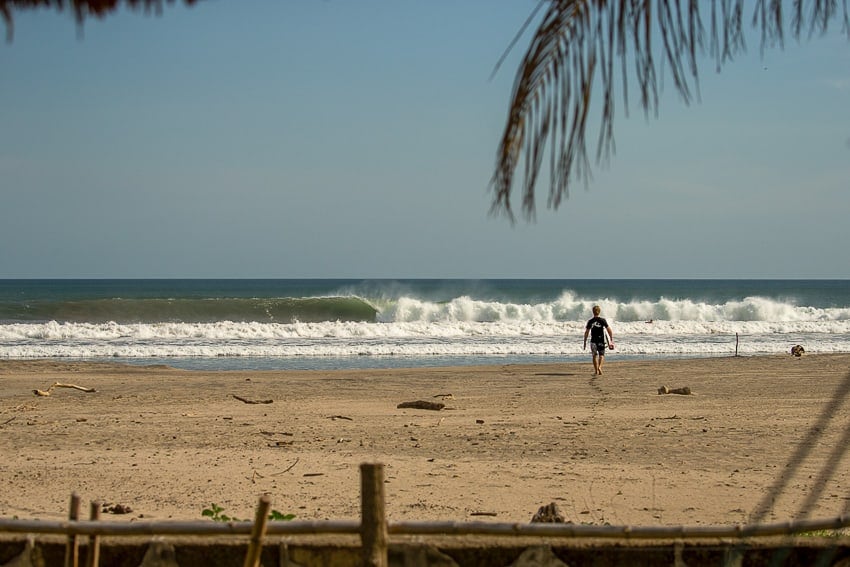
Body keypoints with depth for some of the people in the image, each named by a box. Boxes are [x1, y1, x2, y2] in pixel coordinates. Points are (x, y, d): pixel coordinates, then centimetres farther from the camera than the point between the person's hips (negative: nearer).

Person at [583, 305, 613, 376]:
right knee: (601, 355, 11)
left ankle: (596, 371, 8)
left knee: (595, 355, 10)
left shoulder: (590, 321, 0)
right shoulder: (603, 320, -3)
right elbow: (609, 331, -6)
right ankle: (599, 367, -13)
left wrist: (585, 343, 9)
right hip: (601, 341, -1)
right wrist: (611, 340, 1)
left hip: (593, 341, 1)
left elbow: (586, 332, 2)